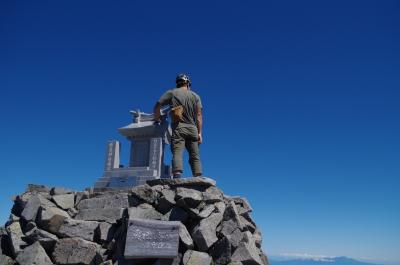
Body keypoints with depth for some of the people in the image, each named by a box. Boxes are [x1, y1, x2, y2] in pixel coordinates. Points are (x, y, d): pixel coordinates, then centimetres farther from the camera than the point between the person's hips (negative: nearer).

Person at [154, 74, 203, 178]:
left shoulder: (171, 93, 10)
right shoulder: (195, 96, 15)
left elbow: (157, 106, 3)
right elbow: (199, 115, 7)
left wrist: (157, 119, 18)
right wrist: (199, 133, 6)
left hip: (178, 128, -2)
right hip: (192, 128, 3)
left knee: (177, 153, -12)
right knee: (195, 156, 4)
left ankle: (177, 176, -30)